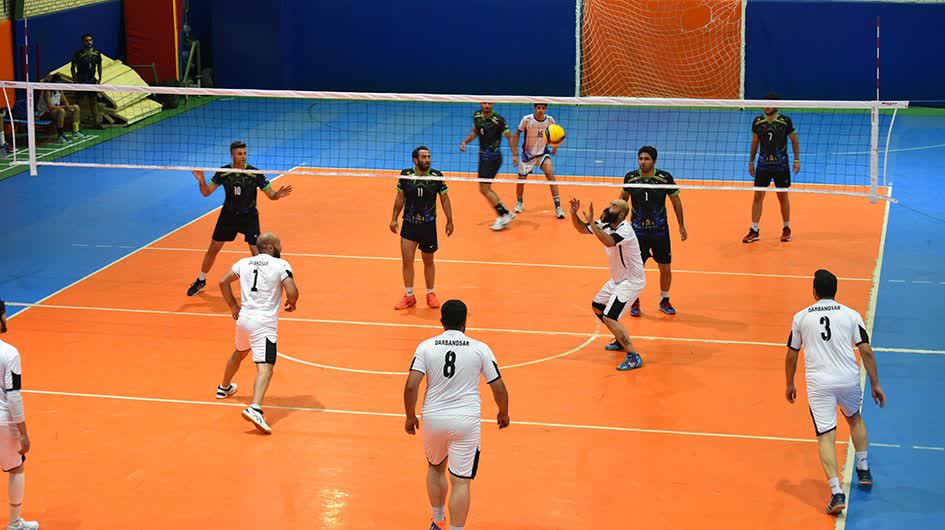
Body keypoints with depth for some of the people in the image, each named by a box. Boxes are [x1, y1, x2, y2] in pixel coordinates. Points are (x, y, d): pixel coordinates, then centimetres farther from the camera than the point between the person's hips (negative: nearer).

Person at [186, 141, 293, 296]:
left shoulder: (255, 173, -17)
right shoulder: (223, 172, -11)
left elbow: (270, 194, -12)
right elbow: (206, 192, -4)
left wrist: (278, 194, -36)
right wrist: (202, 180, -25)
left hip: (249, 216, -2)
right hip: (228, 215, 2)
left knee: (256, 252, -11)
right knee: (213, 249, 10)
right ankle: (201, 281, 29)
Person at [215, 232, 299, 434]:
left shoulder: (245, 262, 11)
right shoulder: (281, 265, -6)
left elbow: (223, 281, 14)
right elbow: (292, 292, -15)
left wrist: (233, 306, 22)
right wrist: (291, 303, 7)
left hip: (243, 317, 7)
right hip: (264, 323, -7)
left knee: (239, 353, 34)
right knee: (265, 368, -15)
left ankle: (224, 388, 56)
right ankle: (255, 409, -35)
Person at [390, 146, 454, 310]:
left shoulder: (436, 176, -7)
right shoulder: (406, 175, -5)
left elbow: (444, 199, 2)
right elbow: (400, 198, 6)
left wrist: (449, 221, 0)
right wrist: (394, 218, 3)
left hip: (428, 225, 0)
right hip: (409, 224, 1)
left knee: (428, 261, 11)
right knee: (407, 260, -2)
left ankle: (430, 295, 27)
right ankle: (409, 296, 11)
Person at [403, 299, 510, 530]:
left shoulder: (426, 347, -3)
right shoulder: (481, 349, -3)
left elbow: (411, 386, -10)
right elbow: (499, 388, 0)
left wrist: (410, 416, 4)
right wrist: (503, 414, 18)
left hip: (433, 418, 2)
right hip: (466, 421, -2)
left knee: (436, 467, 27)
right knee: (461, 481, 1)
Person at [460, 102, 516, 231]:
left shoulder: (498, 119, -16)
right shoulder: (477, 116, 4)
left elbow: (509, 137, -9)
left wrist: (514, 155, -15)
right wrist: (465, 142, 7)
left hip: (493, 157, -8)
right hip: (483, 156, 8)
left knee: (484, 189, -9)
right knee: (484, 189, 12)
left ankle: (504, 215, 1)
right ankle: (506, 213, 21)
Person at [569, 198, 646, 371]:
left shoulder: (625, 229, -26)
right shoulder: (605, 225, -1)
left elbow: (608, 242, -46)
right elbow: (581, 228, 9)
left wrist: (591, 222, -44)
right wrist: (574, 213, -9)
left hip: (631, 281, -10)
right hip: (617, 279, 10)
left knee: (609, 317, -19)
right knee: (597, 307, 23)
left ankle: (634, 357, -18)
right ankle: (622, 341, 38)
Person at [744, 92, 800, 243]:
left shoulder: (785, 121, -8)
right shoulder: (757, 122, 0)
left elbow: (794, 141, 1)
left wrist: (797, 160, -6)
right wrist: (751, 162, 11)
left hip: (781, 164, -2)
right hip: (763, 164, 2)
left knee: (783, 197, 6)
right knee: (758, 196, -1)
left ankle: (786, 229, 21)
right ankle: (754, 231, 5)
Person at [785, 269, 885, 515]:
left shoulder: (801, 317, 5)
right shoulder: (851, 315, 4)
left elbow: (791, 356, 10)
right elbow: (866, 351, 0)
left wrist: (790, 385, 23)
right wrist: (875, 384, 7)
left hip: (819, 384, -2)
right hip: (848, 379, 2)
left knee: (826, 437, -3)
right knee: (855, 419, 31)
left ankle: (837, 493, -16)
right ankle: (864, 471, 38)